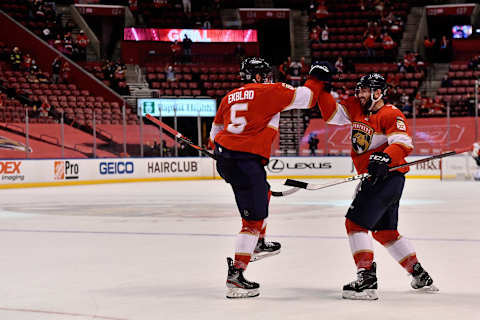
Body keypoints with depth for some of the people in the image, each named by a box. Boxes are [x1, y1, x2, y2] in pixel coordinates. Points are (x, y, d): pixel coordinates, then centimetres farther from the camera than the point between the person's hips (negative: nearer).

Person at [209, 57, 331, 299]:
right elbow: (304, 97, -1)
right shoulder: (269, 91, -2)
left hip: (224, 158, 9)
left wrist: (218, 150, 44)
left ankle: (258, 244, 45)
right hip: (247, 160, -9)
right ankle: (235, 275, -12)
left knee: (263, 193, 32)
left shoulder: (230, 97, 18)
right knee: (253, 219, -6)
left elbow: (216, 129, 28)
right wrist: (318, 79, 16)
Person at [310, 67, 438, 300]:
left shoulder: (391, 115, -13)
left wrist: (385, 157, -39)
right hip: (372, 179, 10)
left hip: (388, 176, -10)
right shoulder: (356, 108, 10)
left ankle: (367, 279, -19)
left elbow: (404, 144, -23)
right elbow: (331, 114, 10)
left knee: (356, 221, -15)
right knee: (384, 231, 17)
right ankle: (421, 276, 26)